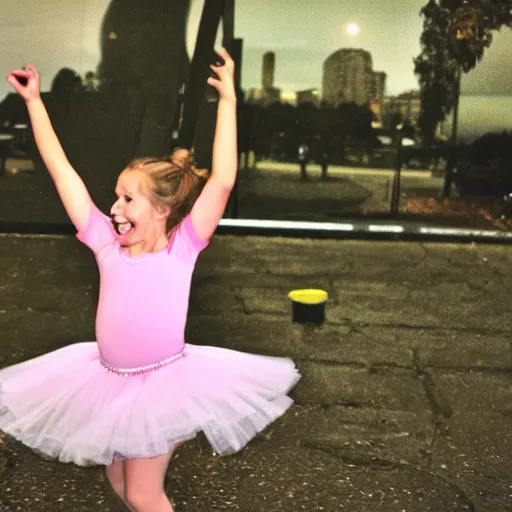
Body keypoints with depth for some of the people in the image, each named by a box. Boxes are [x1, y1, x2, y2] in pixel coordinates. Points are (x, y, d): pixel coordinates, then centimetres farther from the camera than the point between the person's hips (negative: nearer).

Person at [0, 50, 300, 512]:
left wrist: (228, 100, -22)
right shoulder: (107, 244, -2)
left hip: (165, 382, -4)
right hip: (109, 383, 5)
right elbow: (61, 170, 1)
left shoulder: (182, 247, -11)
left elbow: (222, 181, -22)